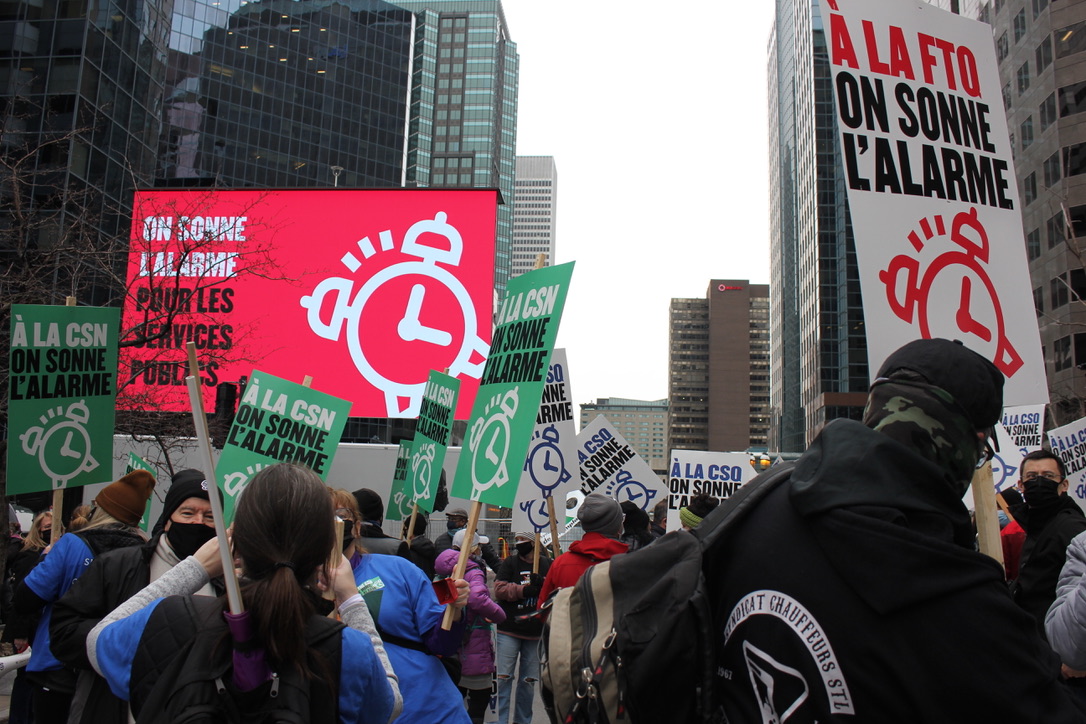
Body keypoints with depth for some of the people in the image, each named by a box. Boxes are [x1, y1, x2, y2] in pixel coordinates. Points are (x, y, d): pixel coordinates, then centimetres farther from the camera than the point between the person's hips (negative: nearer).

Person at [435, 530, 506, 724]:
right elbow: (477, 598, -35)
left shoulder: (446, 572, 7)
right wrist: (499, 615, -23)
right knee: (479, 703, 4)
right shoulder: (473, 573, -17)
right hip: (475, 655, -7)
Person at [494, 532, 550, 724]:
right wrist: (524, 590, -20)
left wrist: (541, 586, -15)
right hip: (509, 630, -1)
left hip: (535, 632, 1)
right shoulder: (509, 563, 2)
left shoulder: (547, 564, 5)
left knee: (529, 680, 8)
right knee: (504, 677, -2)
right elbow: (499, 589, -7)